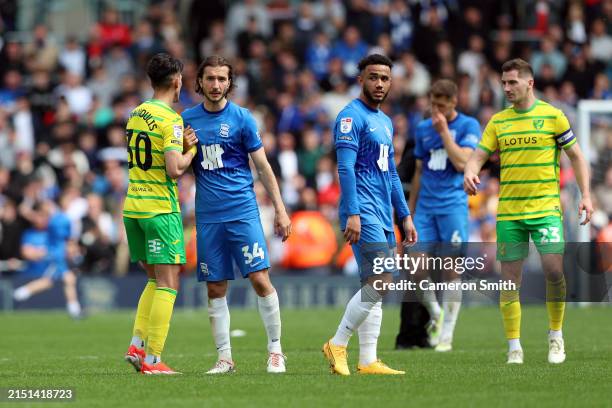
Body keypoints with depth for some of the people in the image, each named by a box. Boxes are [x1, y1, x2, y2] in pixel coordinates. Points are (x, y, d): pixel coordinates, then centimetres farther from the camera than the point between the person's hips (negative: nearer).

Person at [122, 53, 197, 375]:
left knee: (155, 280, 18)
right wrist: (191, 150, -1)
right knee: (167, 284, -3)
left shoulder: (136, 114, 12)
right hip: (160, 209, -8)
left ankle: (137, 345, 7)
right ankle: (152, 359, -7)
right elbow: (175, 169, -20)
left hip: (132, 206, 8)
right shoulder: (170, 120, -13)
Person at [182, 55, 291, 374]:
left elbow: (263, 166, 2)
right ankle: (224, 358, 9)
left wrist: (280, 210, -2)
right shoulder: (188, 119, 8)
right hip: (207, 216, 3)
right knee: (215, 288, 3)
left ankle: (275, 351, 0)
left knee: (260, 279, -9)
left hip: (242, 212, -3)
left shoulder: (241, 118, 0)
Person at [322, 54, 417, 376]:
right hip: (363, 211, -9)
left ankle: (368, 361, 7)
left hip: (383, 214, 9)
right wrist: (352, 214, -23)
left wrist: (405, 216, 21)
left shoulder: (385, 122, 20)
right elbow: (346, 167, -16)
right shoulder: (352, 116, -8)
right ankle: (337, 345, -7)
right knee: (380, 280, -16)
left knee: (374, 287, 7)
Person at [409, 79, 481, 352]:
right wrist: (410, 209, 18)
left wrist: (444, 131, -13)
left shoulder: (468, 126, -1)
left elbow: (461, 162, -15)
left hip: (453, 204, -4)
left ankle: (446, 334, 4)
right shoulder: (423, 129, 13)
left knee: (451, 269, -2)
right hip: (425, 206, 4)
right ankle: (435, 314, 19)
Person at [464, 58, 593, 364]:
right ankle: (514, 347, 8)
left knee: (553, 270, -15)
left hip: (546, 209, -3)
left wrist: (586, 196, -4)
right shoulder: (498, 121, 9)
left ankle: (556, 335, 6)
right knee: (509, 279, 1)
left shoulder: (552, 116, 0)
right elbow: (478, 156, 7)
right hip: (508, 211, 3)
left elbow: (576, 156, 4)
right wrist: (469, 174, -16)